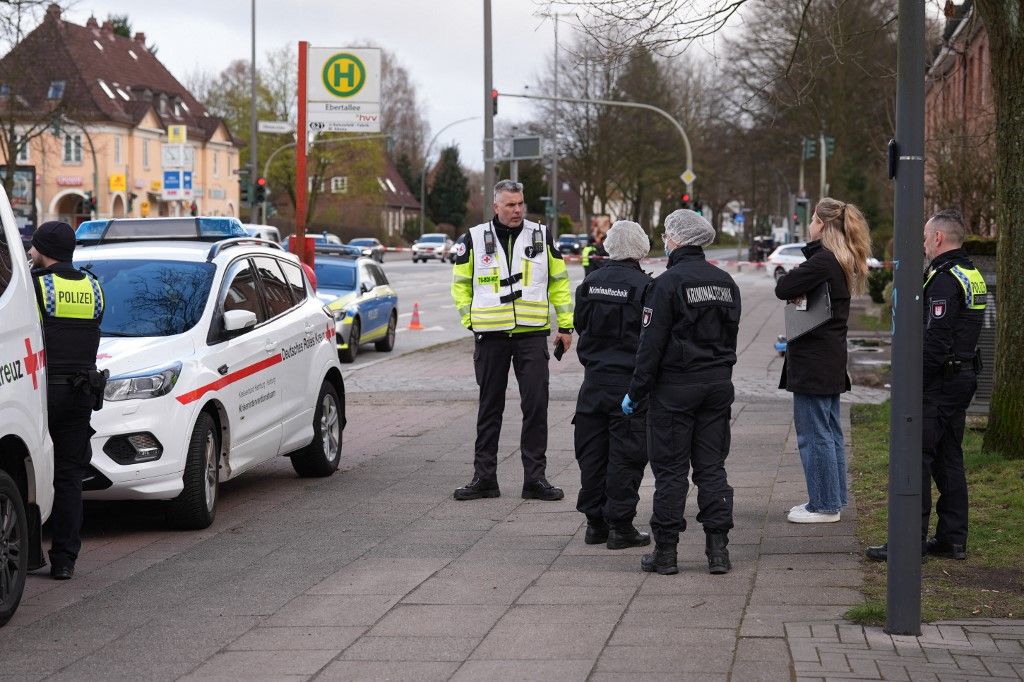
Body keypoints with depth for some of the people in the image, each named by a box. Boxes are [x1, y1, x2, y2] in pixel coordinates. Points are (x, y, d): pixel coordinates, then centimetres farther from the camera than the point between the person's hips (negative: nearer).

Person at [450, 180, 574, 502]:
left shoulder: (542, 237, 5)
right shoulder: (474, 239, 3)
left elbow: (559, 281, 11)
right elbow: (460, 284, 10)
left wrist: (566, 325, 7)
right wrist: (471, 320, 0)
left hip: (532, 334, 0)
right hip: (490, 336, 0)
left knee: (536, 407, -2)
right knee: (489, 408, 7)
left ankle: (535, 478, 4)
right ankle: (484, 478, 13)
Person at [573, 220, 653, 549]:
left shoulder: (590, 283, 3)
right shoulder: (644, 286, -12)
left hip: (594, 380, 5)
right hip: (629, 380, -5)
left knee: (592, 452, 11)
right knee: (625, 454, 1)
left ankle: (595, 523, 17)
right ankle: (620, 526, 2)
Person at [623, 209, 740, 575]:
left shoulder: (668, 283, -13)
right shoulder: (725, 282, 7)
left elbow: (652, 343, -13)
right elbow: (731, 335, 14)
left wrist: (636, 392, -7)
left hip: (675, 388, -6)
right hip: (718, 384, 6)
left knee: (670, 469, 1)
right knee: (712, 467, 9)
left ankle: (665, 552, 5)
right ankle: (717, 549, 6)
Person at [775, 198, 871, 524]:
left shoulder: (822, 261, -17)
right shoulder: (842, 262, 14)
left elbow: (783, 288, -18)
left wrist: (793, 280, -1)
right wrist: (800, 293, -4)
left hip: (813, 362, -10)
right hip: (831, 359, 10)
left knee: (814, 435, -4)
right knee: (830, 433, 16)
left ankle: (824, 505, -1)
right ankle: (833, 499, 23)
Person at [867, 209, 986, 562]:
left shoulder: (945, 280, -18)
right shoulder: (972, 275, 15)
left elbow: (935, 341, -23)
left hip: (939, 383, -10)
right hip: (964, 376, 10)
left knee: (915, 457, -7)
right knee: (948, 459, 14)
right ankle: (952, 539, 16)